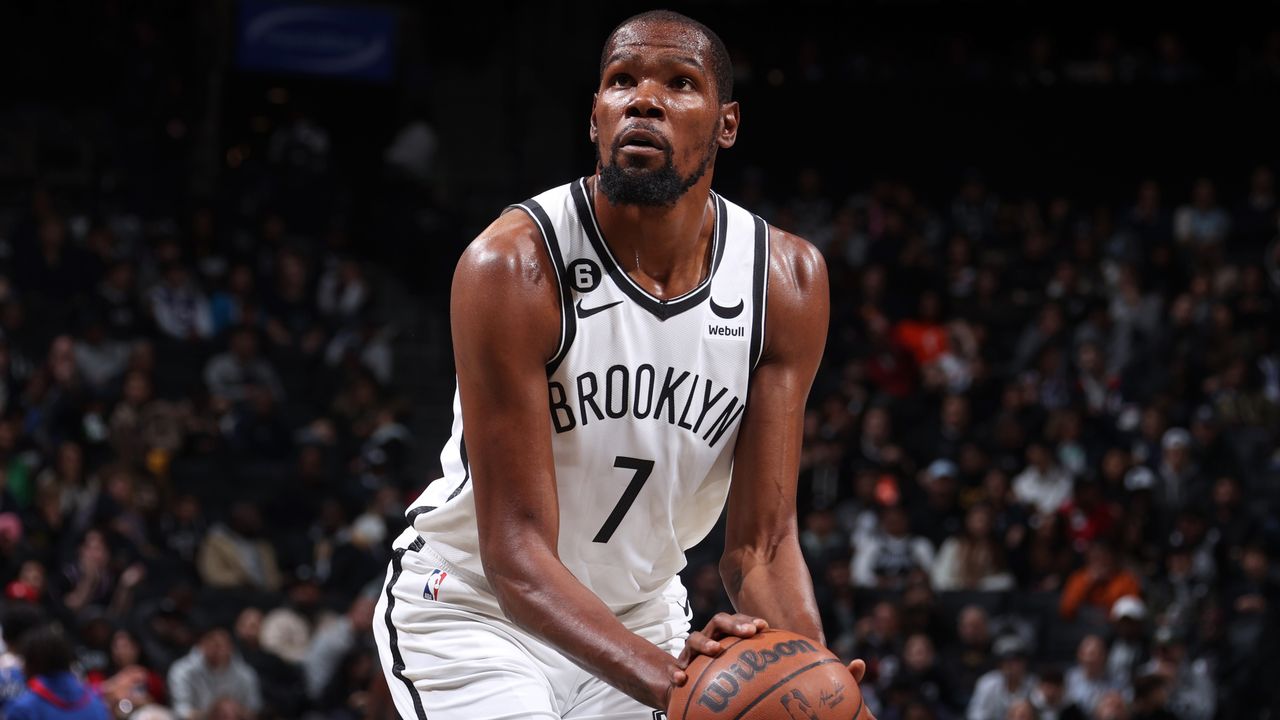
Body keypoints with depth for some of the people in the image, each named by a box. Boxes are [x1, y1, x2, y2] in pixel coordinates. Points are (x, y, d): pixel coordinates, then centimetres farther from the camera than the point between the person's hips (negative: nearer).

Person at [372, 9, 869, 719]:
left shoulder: (787, 280, -11)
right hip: (475, 609, -5)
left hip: (639, 615, 5)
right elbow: (515, 552, -28)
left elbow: (760, 545, -11)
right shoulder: (513, 265, -25)